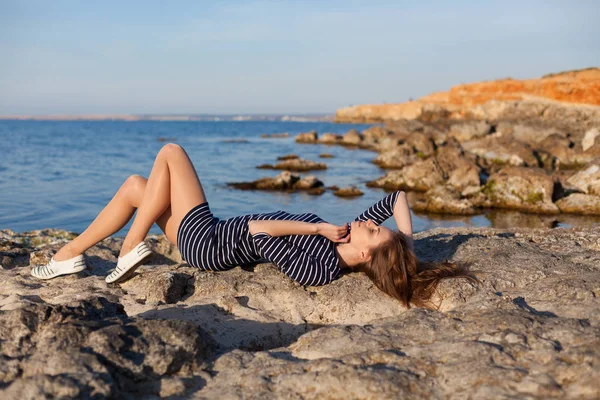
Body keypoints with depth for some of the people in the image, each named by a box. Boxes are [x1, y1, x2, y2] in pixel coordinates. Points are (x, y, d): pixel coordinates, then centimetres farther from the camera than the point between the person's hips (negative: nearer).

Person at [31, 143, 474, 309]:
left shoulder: (313, 270, -32)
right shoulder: (343, 244, -11)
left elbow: (255, 232, -35)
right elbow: (397, 196, -5)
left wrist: (319, 227, -32)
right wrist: (409, 244, -14)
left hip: (204, 243, -8)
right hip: (217, 238, 8)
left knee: (171, 152, -2)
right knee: (136, 185, 16)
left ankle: (129, 249, 2)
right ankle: (71, 252, 24)